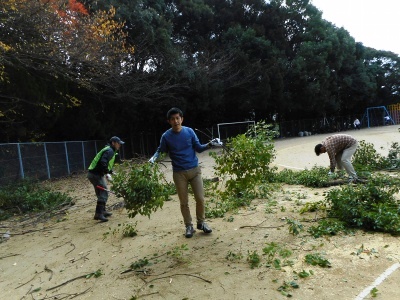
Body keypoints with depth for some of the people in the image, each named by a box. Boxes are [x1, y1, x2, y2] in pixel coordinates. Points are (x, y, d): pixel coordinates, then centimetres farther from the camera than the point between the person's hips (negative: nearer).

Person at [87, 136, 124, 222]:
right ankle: (98, 214, -16)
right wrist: (107, 173, -28)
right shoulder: (109, 151, -14)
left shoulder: (110, 151, 18)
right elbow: (103, 163, -28)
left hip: (94, 174, 11)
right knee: (104, 193, -13)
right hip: (96, 174, -11)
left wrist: (110, 172, 17)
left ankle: (102, 211, 29)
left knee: (102, 193, 18)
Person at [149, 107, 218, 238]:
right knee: (184, 202, 6)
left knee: (200, 198, 3)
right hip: (179, 173, -1)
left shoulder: (189, 131, -3)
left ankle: (201, 222, 24)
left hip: (195, 170, 1)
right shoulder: (166, 136, -6)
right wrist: (154, 158, -14)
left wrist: (208, 145, -15)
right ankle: (189, 226, 23)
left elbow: (198, 148, 2)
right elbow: (160, 150, 6)